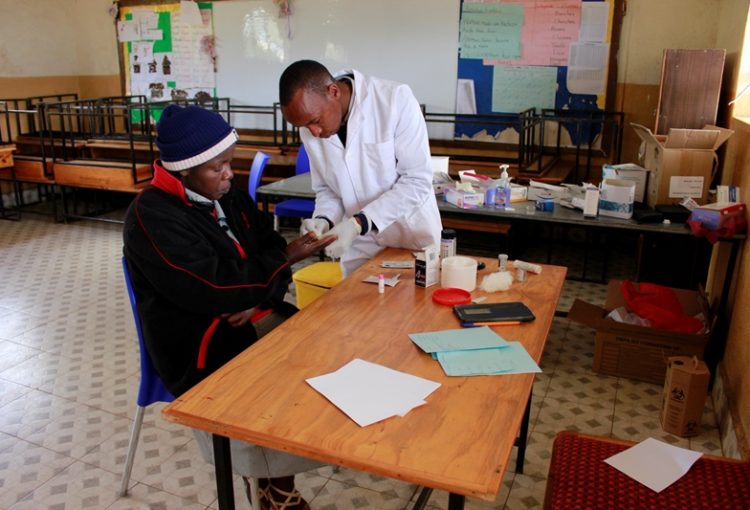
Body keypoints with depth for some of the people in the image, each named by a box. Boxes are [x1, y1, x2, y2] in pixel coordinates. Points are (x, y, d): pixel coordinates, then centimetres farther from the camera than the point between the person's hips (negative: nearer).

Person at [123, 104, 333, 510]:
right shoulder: (151, 218, -19)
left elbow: (269, 247, 3)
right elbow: (215, 288, -25)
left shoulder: (226, 196, 5)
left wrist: (260, 298, -17)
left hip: (256, 317, 7)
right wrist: (287, 257, -20)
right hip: (200, 346, -7)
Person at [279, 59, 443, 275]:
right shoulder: (311, 129, -5)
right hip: (359, 248, 4)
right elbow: (325, 188, 7)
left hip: (412, 239, -3)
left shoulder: (396, 98, -20)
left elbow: (417, 181, -21)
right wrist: (323, 220, -14)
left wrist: (358, 222, -28)